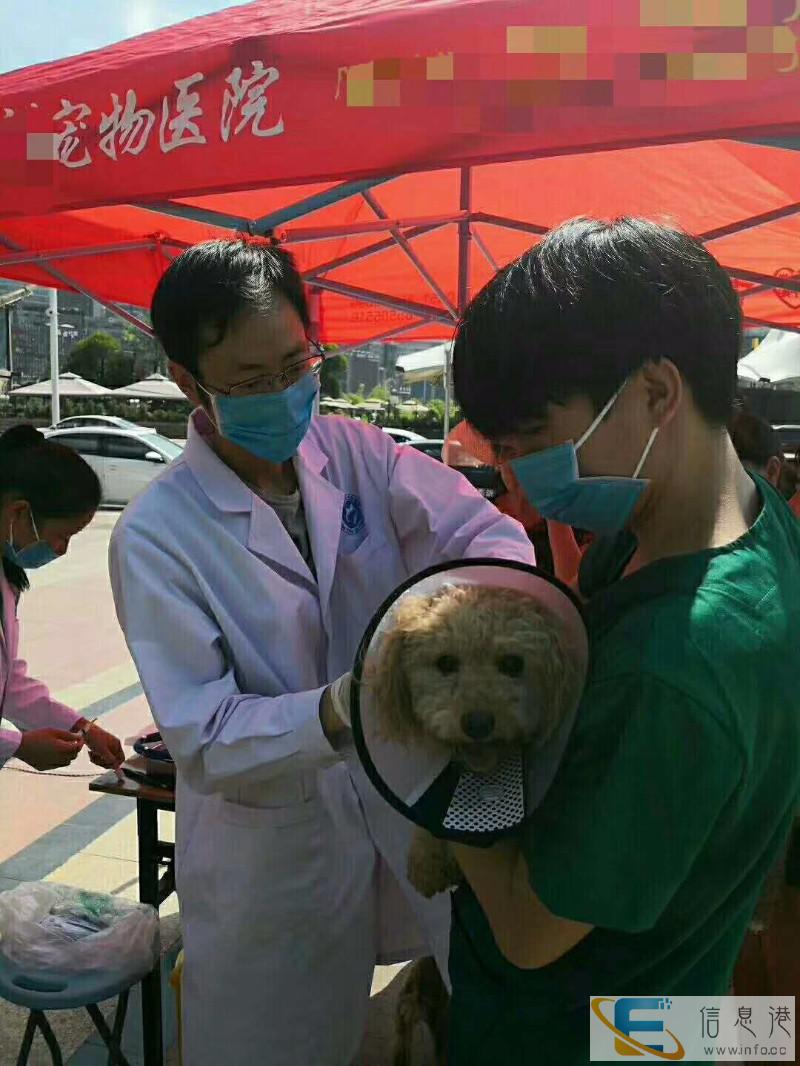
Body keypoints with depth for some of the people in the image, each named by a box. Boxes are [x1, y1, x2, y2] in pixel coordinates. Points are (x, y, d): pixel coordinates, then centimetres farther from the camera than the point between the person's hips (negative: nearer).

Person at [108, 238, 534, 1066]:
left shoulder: (355, 452, -5)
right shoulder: (155, 536, -17)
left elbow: (485, 530, -12)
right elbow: (202, 737, -19)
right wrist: (334, 714, -37)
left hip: (406, 796, 3)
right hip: (272, 850, -3)